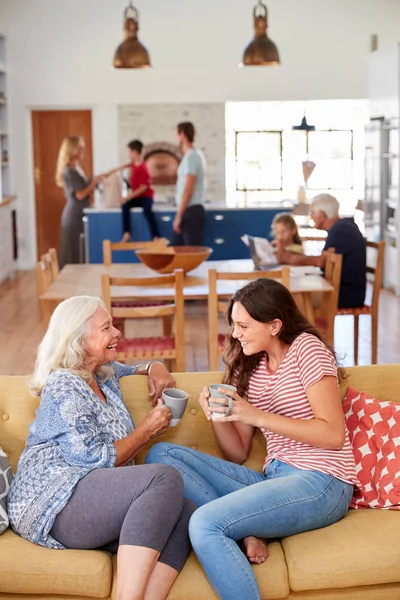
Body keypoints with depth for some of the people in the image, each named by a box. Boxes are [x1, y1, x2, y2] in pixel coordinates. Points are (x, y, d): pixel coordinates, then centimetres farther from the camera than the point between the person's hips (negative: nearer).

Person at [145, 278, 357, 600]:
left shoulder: (307, 349, -4)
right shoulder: (249, 366, 15)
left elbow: (334, 435, -13)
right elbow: (238, 454, 14)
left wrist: (258, 416, -17)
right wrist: (217, 415, -6)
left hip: (320, 483, -8)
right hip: (273, 478, 8)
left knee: (205, 523, -29)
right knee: (161, 454, -5)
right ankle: (245, 534, -15)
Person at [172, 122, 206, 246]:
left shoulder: (191, 156, -16)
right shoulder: (196, 154, 14)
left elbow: (188, 191, -20)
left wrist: (178, 216, -17)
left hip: (191, 211, -10)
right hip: (189, 210, 10)